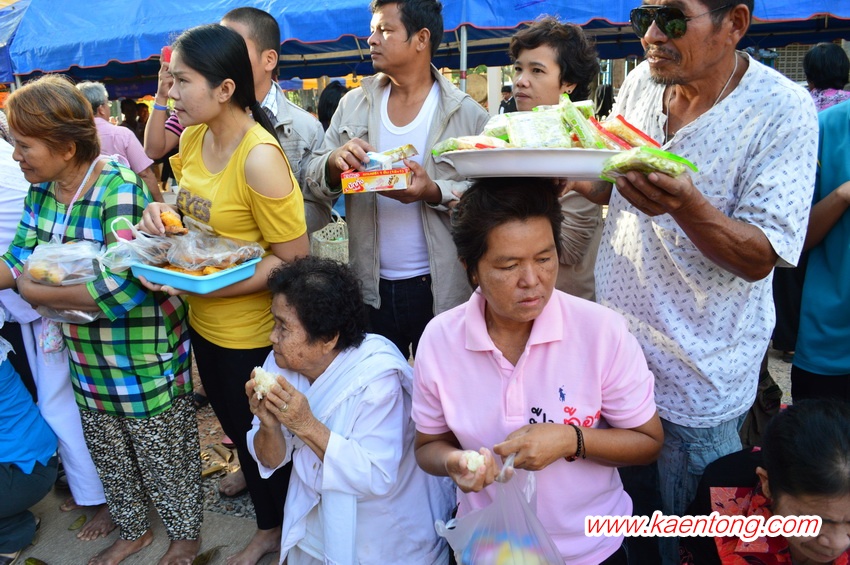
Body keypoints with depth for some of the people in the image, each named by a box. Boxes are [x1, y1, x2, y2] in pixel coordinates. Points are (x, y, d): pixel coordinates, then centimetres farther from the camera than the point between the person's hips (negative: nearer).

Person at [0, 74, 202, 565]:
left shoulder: (120, 190, -26)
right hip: (86, 360, 8)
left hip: (147, 362, -8)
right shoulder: (41, 191, 0)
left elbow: (124, 288, -34)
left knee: (165, 457, 14)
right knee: (109, 454, 25)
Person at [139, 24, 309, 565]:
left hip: (251, 332, -8)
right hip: (204, 321, 8)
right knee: (234, 425, 25)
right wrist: (163, 211, -8)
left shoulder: (260, 159, -26)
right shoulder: (193, 136, -1)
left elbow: (293, 259, -23)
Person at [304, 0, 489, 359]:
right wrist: (335, 162, -17)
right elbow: (314, 179, 4)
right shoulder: (353, 105, 5)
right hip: (371, 287, 3)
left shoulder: (468, 114, -6)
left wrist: (434, 192, -25)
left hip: (439, 288, -3)